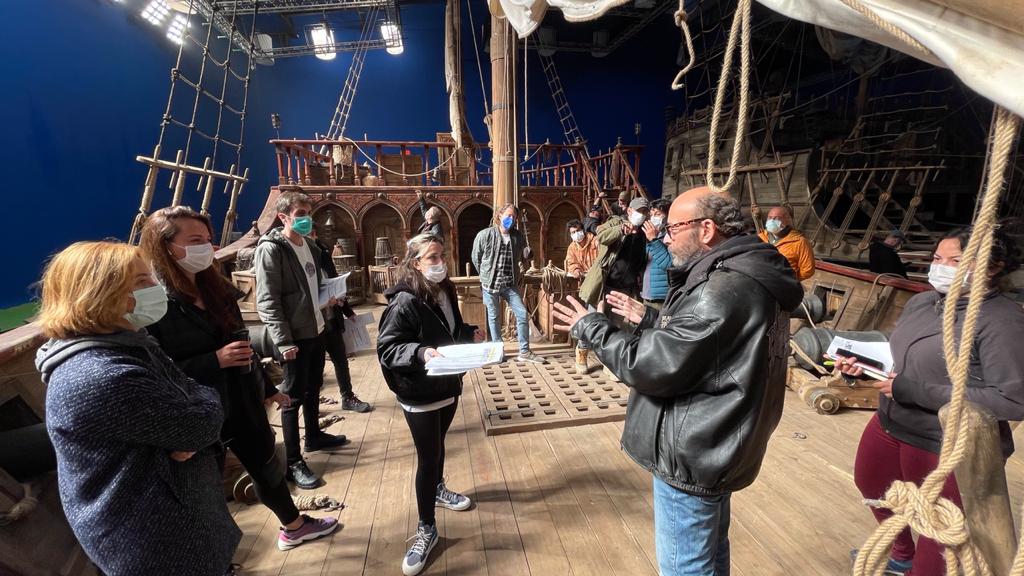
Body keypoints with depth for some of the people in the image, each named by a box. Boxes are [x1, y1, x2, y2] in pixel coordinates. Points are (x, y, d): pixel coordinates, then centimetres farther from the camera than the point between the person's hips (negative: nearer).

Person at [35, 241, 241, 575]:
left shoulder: (127, 345, 1)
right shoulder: (101, 379, -31)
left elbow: (192, 395, 4)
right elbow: (203, 422, -27)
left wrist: (189, 436, -16)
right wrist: (206, 402, -6)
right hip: (154, 541, -8)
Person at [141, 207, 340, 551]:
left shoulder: (215, 287, 5)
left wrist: (267, 388, 17)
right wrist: (215, 361, -27)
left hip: (243, 402, 7)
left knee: (267, 467, 22)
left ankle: (293, 526, 45)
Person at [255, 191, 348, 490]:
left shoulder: (310, 246, 10)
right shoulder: (271, 249, -14)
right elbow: (267, 302, -19)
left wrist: (327, 297, 5)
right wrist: (283, 342, -23)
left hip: (316, 330, 8)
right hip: (294, 337, -8)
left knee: (313, 389, 21)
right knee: (293, 397, 2)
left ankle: (314, 436, 40)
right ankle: (293, 462, 14)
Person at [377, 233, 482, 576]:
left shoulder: (446, 291, 1)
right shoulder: (404, 302, -21)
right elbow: (386, 348, -21)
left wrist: (470, 334, -1)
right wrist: (420, 352, -35)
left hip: (448, 385, 7)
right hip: (419, 394, -7)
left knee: (438, 446, 26)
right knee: (428, 456, 2)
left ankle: (437, 490, 51)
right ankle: (426, 529, 21)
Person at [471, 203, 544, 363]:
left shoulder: (518, 236, 2)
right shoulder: (485, 235, -7)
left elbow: (522, 257, 18)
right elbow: (476, 258, 3)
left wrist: (527, 253, -5)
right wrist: (486, 275, 8)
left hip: (510, 284, 3)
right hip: (490, 284, -2)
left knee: (523, 314, -3)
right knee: (494, 318, 8)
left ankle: (524, 352, 8)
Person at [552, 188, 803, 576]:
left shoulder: (723, 291, -28)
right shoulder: (747, 277, 5)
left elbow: (651, 367, -26)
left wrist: (592, 328, -14)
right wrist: (650, 318, 12)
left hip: (692, 455, -10)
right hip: (715, 449, 10)